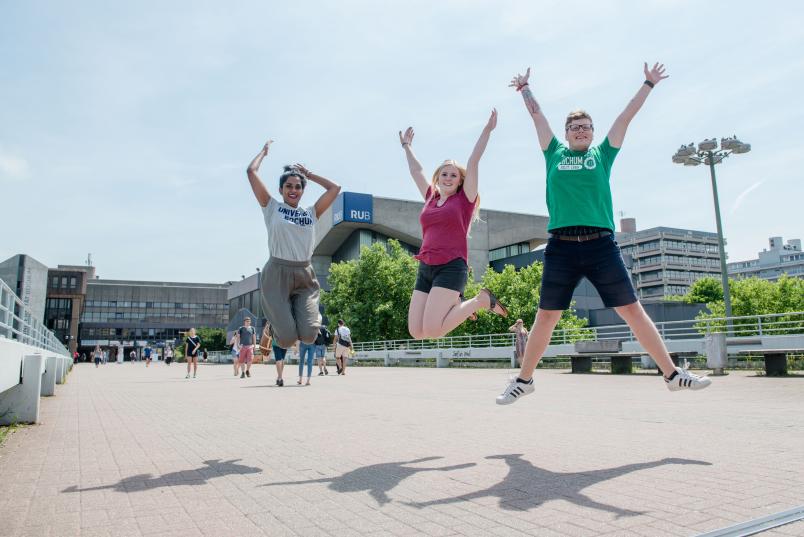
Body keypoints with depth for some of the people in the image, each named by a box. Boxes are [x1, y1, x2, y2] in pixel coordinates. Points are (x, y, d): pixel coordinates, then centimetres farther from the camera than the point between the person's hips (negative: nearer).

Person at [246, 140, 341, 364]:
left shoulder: (311, 212, 14)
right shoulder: (272, 207, 7)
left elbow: (335, 188, 13)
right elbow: (251, 171, 3)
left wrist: (308, 173, 21)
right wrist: (264, 151, 18)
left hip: (304, 276, 3)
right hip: (277, 274, -2)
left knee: (309, 335, -13)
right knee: (287, 339, -11)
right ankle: (277, 322, 24)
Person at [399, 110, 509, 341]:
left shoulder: (464, 198, 4)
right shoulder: (430, 198, 17)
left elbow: (473, 162, -1)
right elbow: (416, 170, 29)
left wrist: (487, 130, 0)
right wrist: (406, 146, 39)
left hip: (451, 267, -6)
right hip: (425, 268, 6)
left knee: (432, 330, -19)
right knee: (416, 332, -2)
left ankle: (481, 300, 2)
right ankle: (455, 303, 22)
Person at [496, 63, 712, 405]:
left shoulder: (602, 154, 15)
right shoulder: (555, 154, 15)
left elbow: (627, 116, 20)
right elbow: (537, 115, 24)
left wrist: (648, 84, 24)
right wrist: (525, 88, 34)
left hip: (601, 245, 1)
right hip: (561, 247, 0)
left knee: (633, 311, 3)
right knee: (546, 316, 2)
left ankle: (673, 374, 15)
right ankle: (523, 380, 15)